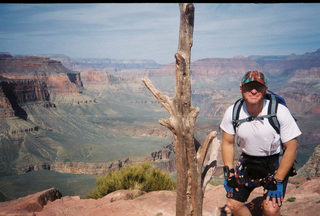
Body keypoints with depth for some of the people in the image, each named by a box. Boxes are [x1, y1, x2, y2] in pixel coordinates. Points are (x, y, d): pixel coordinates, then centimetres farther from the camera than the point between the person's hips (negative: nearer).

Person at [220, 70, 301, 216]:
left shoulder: (280, 112, -21)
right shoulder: (232, 112, -12)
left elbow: (291, 147, -15)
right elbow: (227, 143, 1)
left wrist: (277, 180, -15)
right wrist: (229, 173, -5)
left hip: (276, 164, -3)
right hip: (247, 163, 4)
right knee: (233, 204, -1)